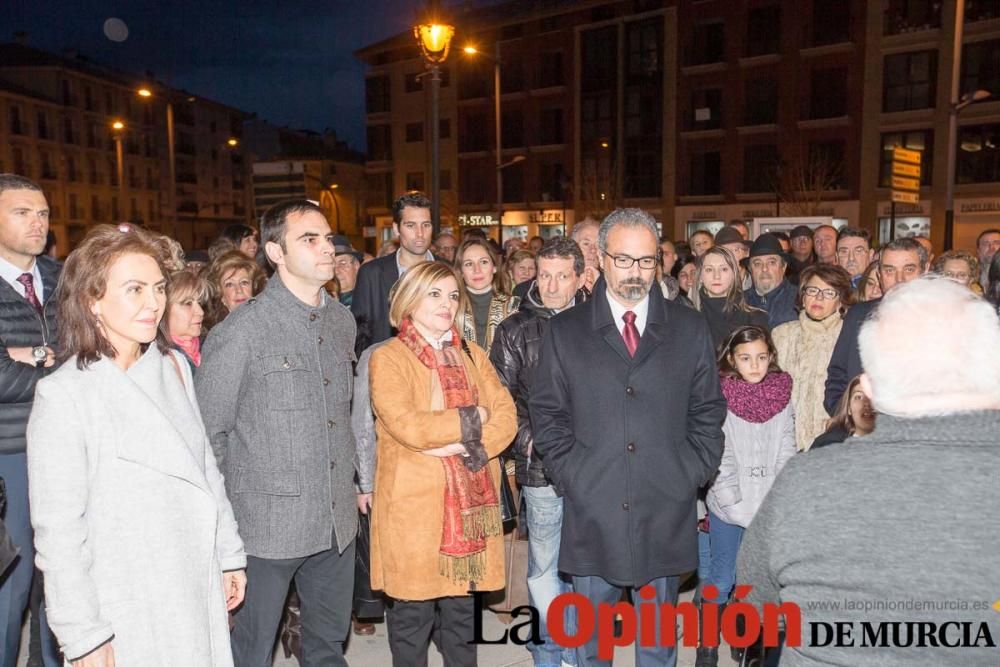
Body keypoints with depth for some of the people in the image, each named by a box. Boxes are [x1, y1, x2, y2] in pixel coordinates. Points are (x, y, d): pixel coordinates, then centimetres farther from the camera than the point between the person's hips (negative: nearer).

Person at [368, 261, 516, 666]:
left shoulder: (472, 355, 13)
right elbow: (406, 426, -17)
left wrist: (465, 446, -14)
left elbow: (507, 417, 3)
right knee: (412, 614, 6)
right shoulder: (388, 358, -3)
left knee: (461, 610, 13)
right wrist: (471, 419, -8)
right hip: (414, 504, -4)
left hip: (470, 502, 4)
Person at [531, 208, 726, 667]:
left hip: (667, 511, 1)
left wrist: (692, 474, -2)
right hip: (592, 509, 0)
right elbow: (547, 414, 2)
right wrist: (571, 476, -7)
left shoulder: (690, 328, 5)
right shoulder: (565, 330, 2)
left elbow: (708, 411, 7)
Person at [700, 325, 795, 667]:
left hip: (770, 508, 3)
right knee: (722, 578, 6)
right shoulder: (720, 398, -8)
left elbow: (786, 453, 2)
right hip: (728, 509, -3)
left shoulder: (782, 396, 2)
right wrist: (739, 507, -13)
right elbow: (719, 459, -9)